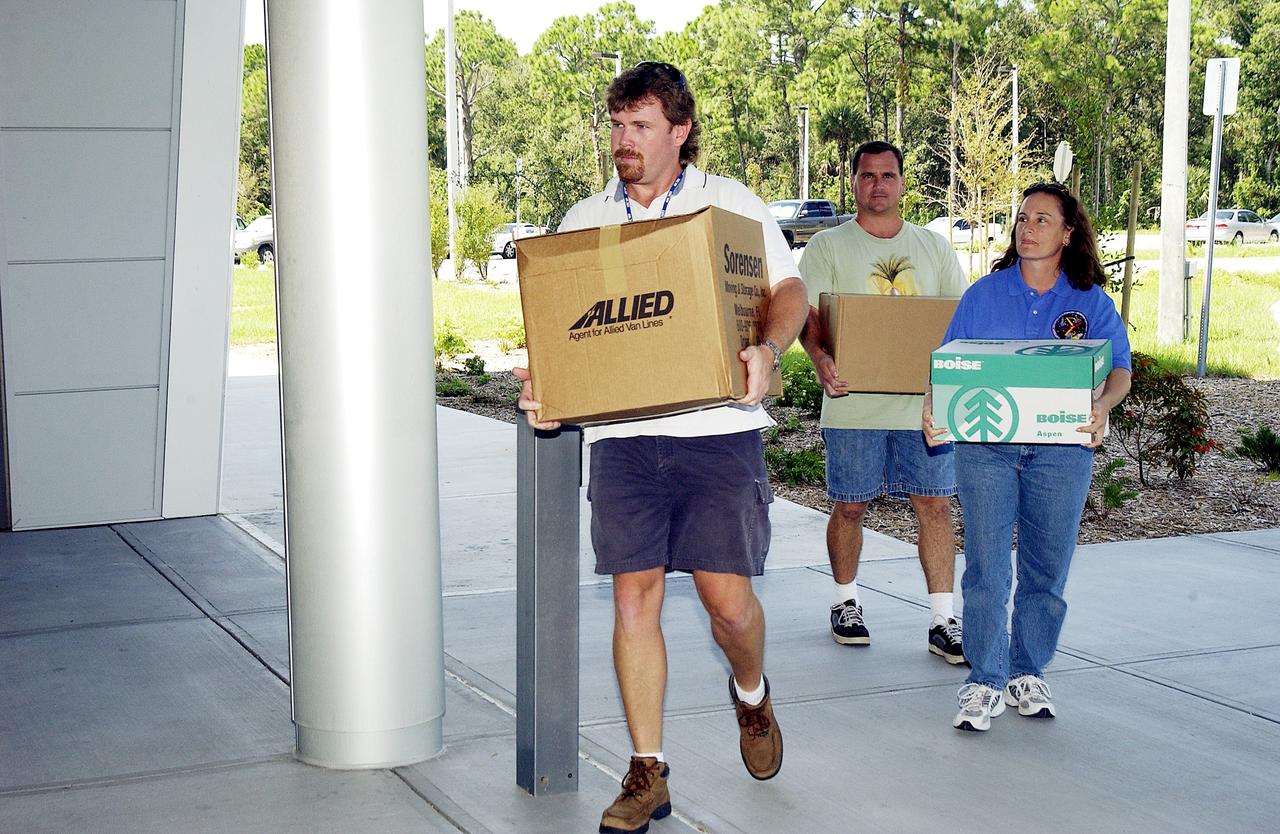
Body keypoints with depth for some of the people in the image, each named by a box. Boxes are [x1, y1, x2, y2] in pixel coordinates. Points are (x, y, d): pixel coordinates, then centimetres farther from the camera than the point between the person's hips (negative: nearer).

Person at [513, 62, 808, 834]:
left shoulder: (730, 202, 8)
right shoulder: (584, 221, 15)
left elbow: (790, 289, 3)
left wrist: (769, 349, -18)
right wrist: (544, 380, -8)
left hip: (718, 429, -2)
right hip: (622, 433, 2)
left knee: (728, 598, -3)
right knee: (635, 597, -1)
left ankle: (752, 693, 31)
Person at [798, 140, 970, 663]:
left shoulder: (934, 247, 13)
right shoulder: (828, 246, 4)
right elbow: (808, 315, -6)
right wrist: (821, 359, -27)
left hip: (925, 400, 2)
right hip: (855, 401, -2)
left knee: (935, 505, -1)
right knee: (850, 506, 6)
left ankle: (943, 621, 4)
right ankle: (845, 602, 26)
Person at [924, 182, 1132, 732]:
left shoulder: (1092, 302, 8)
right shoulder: (984, 294, 9)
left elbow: (1119, 368, 3)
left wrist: (1103, 406, -18)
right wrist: (933, 407, -11)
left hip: (1061, 450, 1)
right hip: (985, 445, 0)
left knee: (1046, 568, 6)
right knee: (985, 568, -6)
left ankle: (1027, 673, 21)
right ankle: (985, 681, 2)